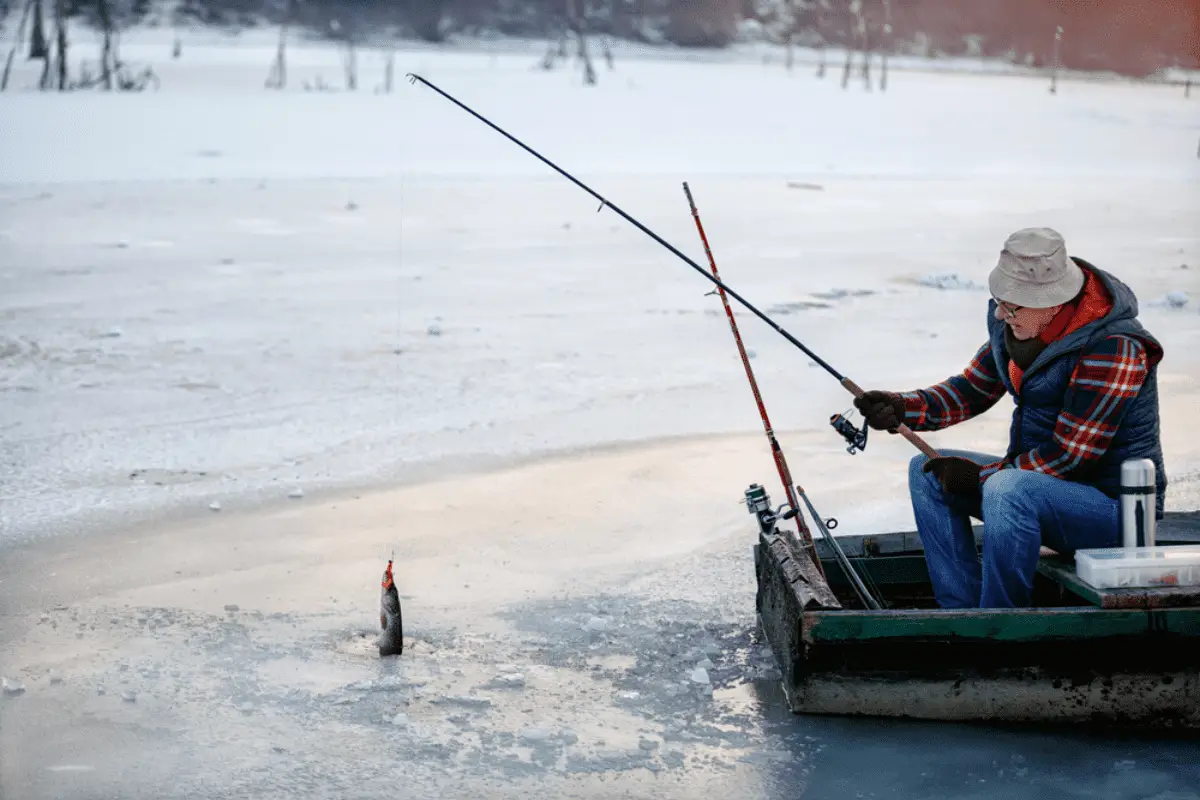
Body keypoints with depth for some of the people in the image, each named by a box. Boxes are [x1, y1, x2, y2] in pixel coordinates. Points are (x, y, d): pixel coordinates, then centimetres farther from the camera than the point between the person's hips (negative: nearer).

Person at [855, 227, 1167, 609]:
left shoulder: (1113, 350, -26)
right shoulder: (1015, 322, -2)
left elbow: (1068, 456, -24)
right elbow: (974, 388, 10)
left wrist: (979, 476, -16)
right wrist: (901, 408, -6)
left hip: (1113, 503, -9)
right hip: (1042, 481, 9)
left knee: (1008, 490, -36)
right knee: (927, 472, 6)